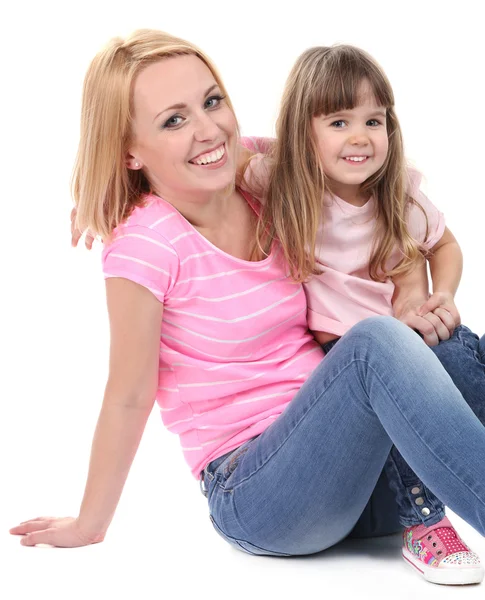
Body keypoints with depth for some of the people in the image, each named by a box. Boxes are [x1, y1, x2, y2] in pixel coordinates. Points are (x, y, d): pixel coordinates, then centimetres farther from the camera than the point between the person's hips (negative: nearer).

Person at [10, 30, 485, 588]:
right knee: (376, 343, -29)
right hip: (252, 494, -6)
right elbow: (129, 397, -8)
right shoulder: (145, 244, -14)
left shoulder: (269, 203, 4)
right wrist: (90, 523, 0)